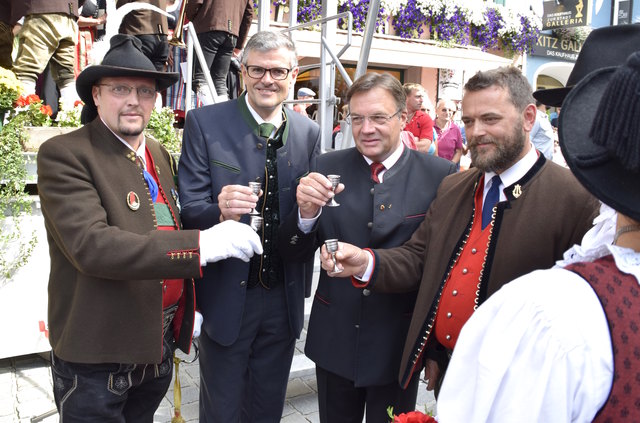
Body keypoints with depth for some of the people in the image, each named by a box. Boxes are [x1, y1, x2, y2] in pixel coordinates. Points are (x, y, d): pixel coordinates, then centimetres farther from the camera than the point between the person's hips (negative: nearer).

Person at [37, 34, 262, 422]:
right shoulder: (64, 155, -14)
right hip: (97, 355, -6)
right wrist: (201, 244, -34)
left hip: (160, 347, 6)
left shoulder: (160, 155, 8)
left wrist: (189, 312, 15)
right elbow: (91, 245, -27)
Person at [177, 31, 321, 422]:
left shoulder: (308, 132, 3)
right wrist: (220, 210, -32)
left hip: (283, 299, 3)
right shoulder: (204, 123, -7)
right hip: (226, 297, -3)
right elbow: (189, 210, -10)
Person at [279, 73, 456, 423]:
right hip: (334, 340, 2)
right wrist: (306, 213, -24)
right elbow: (294, 254, -3)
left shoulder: (441, 175, -9)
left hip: (399, 343, -2)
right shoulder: (327, 168, -4)